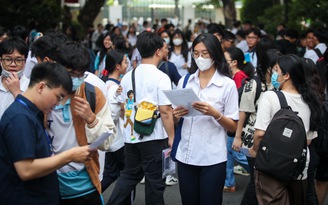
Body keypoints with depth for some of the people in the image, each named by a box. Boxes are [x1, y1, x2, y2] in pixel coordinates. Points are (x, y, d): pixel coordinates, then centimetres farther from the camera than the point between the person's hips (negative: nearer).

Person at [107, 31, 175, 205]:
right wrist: (172, 138, -10)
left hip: (131, 137, 6)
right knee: (155, 181, 6)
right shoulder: (161, 77, -12)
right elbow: (165, 111, -17)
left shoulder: (127, 77, 6)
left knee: (129, 175, 20)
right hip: (154, 138, -6)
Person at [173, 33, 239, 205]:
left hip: (213, 159, -3)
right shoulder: (185, 81, 8)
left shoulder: (227, 84, -4)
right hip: (186, 156, 4)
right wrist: (176, 115, -9)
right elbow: (175, 120, 13)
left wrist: (215, 114, -21)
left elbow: (233, 127, -5)